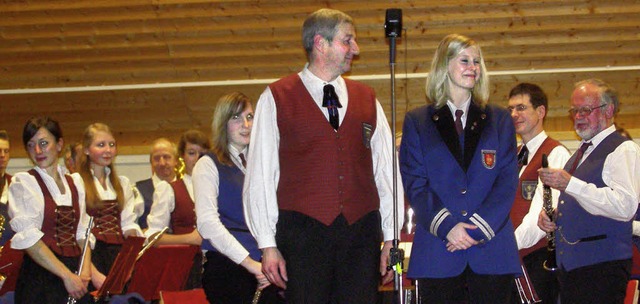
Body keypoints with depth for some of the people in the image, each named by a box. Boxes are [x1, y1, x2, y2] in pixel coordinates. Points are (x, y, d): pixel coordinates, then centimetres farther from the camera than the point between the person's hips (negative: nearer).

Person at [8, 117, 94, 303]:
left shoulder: (73, 184, 13)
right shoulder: (22, 183, -2)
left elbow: (83, 232, 11)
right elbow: (28, 238, -12)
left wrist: (86, 269, -7)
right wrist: (66, 275, -16)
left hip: (75, 280, 4)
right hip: (40, 278, -4)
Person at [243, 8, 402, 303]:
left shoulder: (366, 98, 14)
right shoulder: (276, 98, 3)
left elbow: (385, 169, 13)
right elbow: (260, 175, 0)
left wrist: (391, 237, 7)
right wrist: (268, 245, -4)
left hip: (361, 233, 3)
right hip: (302, 232, -3)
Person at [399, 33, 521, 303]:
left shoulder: (499, 120, 13)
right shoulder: (417, 121, 9)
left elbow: (507, 181, 4)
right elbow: (414, 184, 1)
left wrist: (478, 226, -10)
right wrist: (446, 226, -13)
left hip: (492, 249, 1)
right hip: (437, 249, -1)